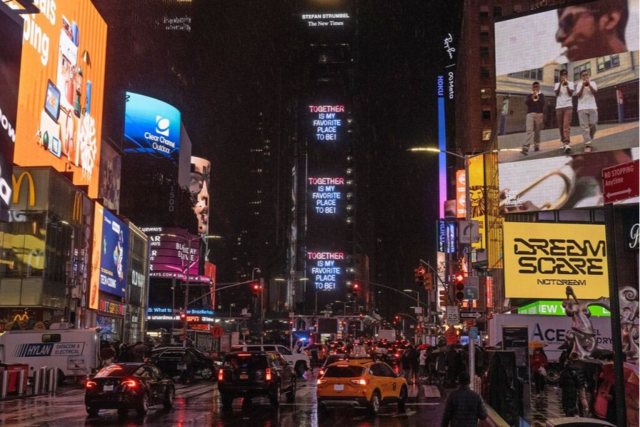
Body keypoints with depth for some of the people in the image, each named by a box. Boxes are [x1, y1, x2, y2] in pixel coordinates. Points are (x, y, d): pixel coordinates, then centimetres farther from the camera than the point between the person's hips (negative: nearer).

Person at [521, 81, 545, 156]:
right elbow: (526, 102, -3)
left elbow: (543, 103, -3)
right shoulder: (529, 95, 14)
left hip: (539, 114, 1)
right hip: (530, 114, -1)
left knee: (537, 131, 5)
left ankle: (536, 146, 18)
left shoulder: (541, 95, 13)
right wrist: (532, 97, -15)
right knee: (529, 130, -16)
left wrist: (537, 98, -14)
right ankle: (525, 148, -28)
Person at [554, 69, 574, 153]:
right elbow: (557, 93, -1)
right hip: (559, 107, 3)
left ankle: (567, 144, -30)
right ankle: (563, 142, 17)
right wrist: (561, 83, -10)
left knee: (566, 125, -18)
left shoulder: (570, 83, 10)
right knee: (560, 126, 5)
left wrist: (566, 85, -13)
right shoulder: (557, 84, 16)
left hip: (568, 106, -3)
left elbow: (571, 93, -3)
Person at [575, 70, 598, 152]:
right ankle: (587, 145, -14)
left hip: (592, 107, 1)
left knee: (593, 125, 0)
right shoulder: (579, 85, 9)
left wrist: (589, 84, -10)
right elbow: (578, 96, -3)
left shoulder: (592, 83, 11)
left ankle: (589, 141, 22)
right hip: (582, 108, -1)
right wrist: (583, 86, -10)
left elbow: (595, 92, -4)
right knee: (584, 127, -9)